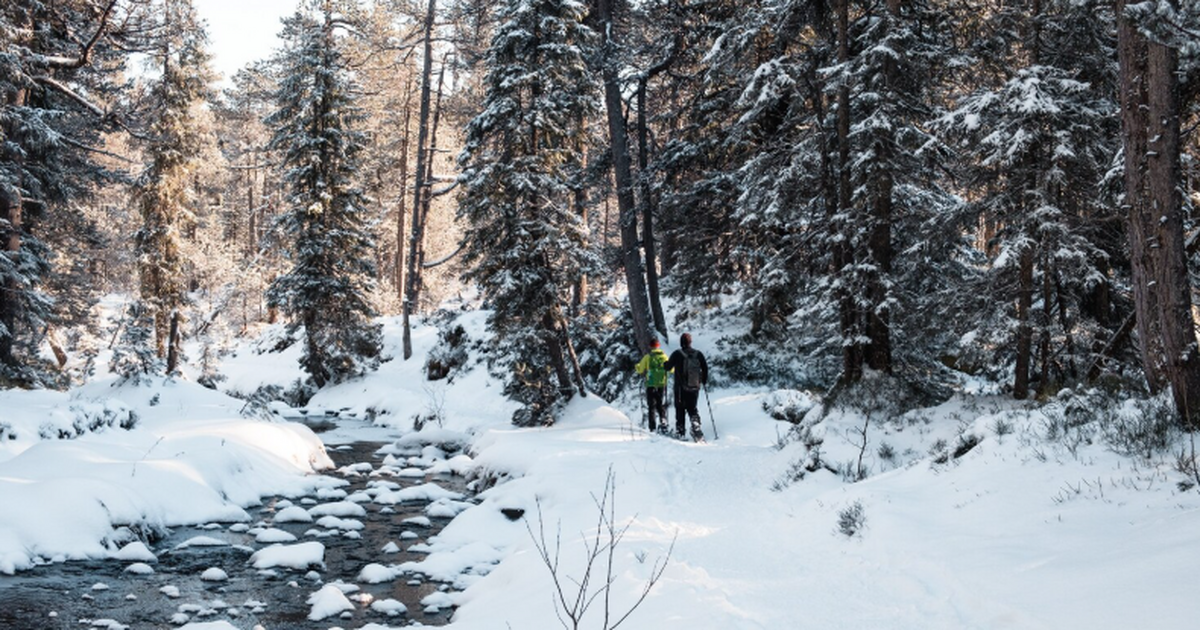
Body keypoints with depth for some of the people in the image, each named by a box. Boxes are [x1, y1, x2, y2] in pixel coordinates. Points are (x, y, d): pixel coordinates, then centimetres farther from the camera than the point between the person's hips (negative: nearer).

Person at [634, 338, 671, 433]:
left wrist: (636, 366, 23)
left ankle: (653, 427, -1)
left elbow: (640, 370, 1)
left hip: (651, 385, -1)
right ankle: (663, 421, -8)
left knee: (652, 406, 6)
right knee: (661, 406, 13)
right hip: (662, 385, 1)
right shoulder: (664, 356, 0)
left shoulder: (648, 357, -5)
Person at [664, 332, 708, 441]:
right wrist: (704, 381, 20)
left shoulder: (677, 354, -10)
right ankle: (696, 425, -9)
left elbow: (668, 367, -4)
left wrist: (665, 364, 20)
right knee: (693, 409, 14)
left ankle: (680, 431, 8)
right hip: (695, 387, 3)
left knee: (680, 409, 9)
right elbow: (705, 368, 5)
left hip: (681, 388, -3)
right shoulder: (698, 354, -1)